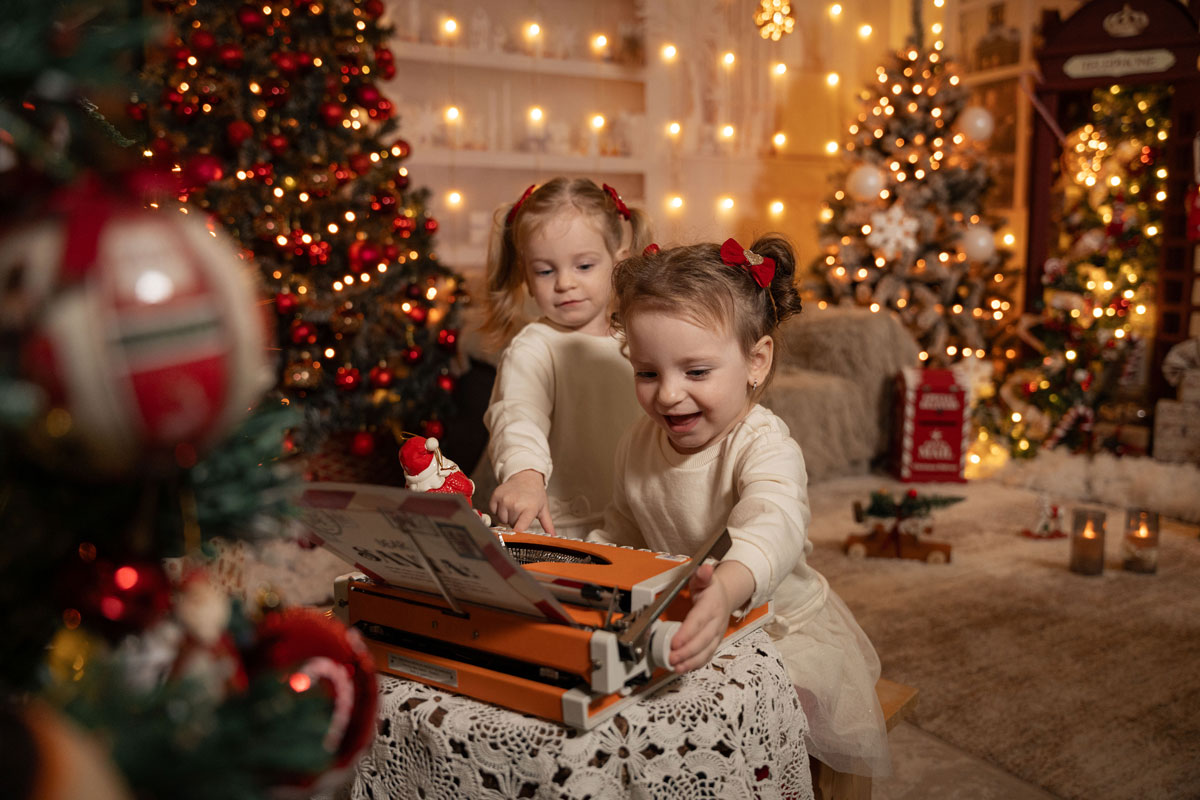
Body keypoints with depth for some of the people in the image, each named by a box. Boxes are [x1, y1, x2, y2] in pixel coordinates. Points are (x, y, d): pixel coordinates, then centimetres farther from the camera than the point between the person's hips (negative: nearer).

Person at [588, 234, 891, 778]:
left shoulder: (765, 448, -22)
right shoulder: (639, 445, 0)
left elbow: (773, 527, -44)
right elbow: (621, 535, 16)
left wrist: (726, 588, -65)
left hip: (781, 627, -5)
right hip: (678, 629, 6)